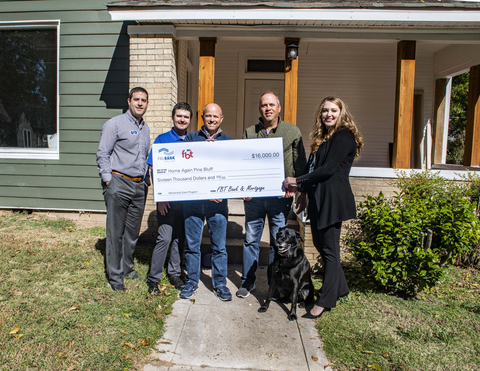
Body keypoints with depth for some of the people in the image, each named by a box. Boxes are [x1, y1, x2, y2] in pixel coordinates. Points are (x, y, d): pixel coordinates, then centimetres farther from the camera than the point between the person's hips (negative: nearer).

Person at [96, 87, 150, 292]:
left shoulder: (145, 129, 17)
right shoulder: (115, 124, -3)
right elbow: (102, 154, -6)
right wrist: (108, 181, -11)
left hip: (139, 186, 6)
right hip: (119, 183, -6)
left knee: (133, 231, 12)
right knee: (116, 232, -1)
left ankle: (128, 268, 27)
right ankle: (115, 275, 10)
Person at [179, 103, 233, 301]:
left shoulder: (228, 142, 11)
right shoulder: (190, 138, 11)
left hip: (218, 200, 0)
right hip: (193, 199, 0)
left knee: (219, 246, 5)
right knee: (192, 244, 8)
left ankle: (220, 284, 20)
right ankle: (191, 283, 23)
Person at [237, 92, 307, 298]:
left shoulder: (292, 132, 5)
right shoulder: (249, 132, 9)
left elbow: (300, 164, 5)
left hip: (280, 196, -1)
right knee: (251, 239, 8)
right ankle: (247, 282, 24)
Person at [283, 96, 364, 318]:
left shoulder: (344, 136, -9)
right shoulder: (322, 137, 19)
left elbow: (328, 169, -16)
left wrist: (298, 181, -10)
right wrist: (304, 193, 16)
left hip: (333, 199, -9)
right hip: (318, 198, 9)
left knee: (329, 248, -2)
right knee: (320, 243, 15)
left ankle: (325, 301, 8)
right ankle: (340, 288, 32)